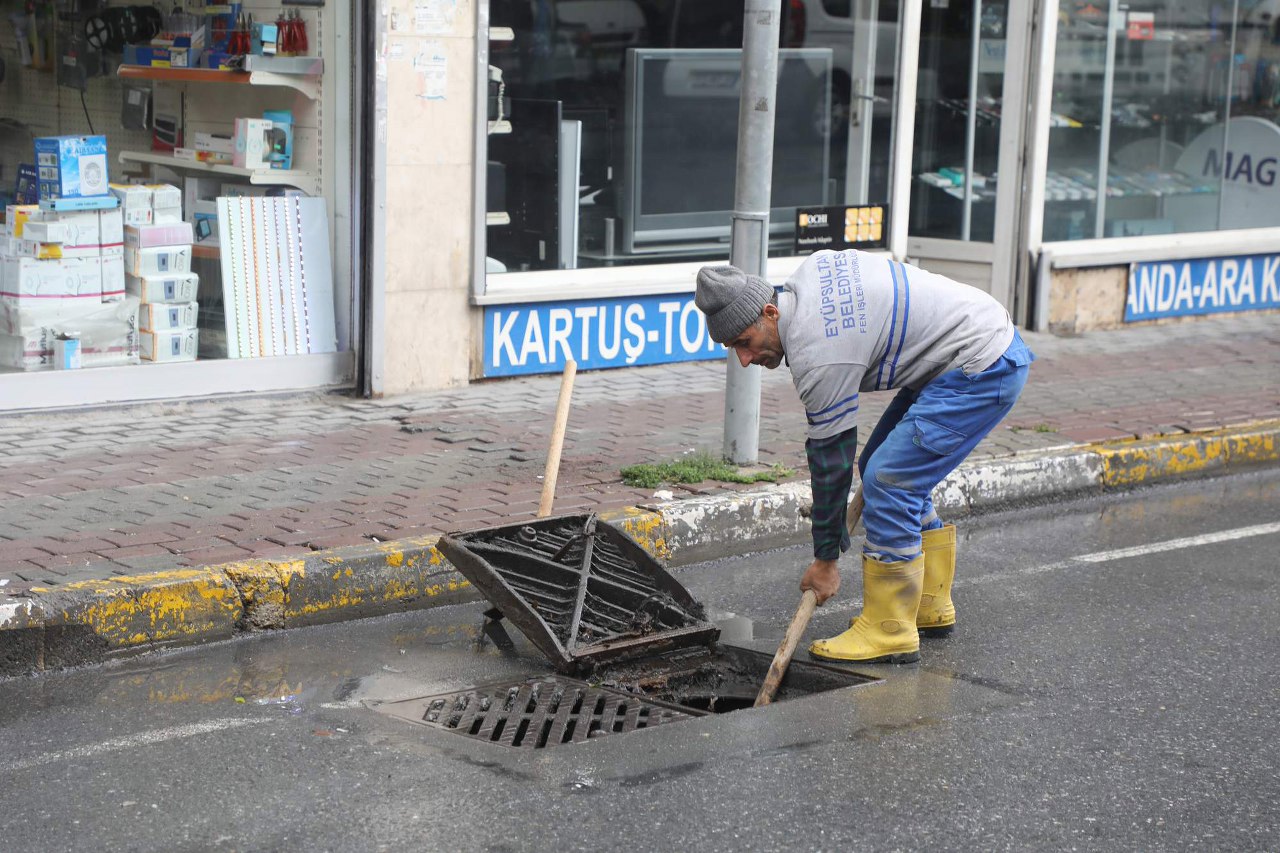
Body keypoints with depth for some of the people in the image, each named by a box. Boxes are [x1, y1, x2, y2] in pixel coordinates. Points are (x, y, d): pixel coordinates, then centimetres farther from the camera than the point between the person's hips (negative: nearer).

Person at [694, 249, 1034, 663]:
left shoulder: (818, 355, -22)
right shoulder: (810, 271, 3)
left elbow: (831, 459, -14)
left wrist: (825, 560, -2)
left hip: (983, 370, -11)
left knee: (888, 479, -14)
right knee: (898, 472, 15)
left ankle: (889, 633, -7)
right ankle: (929, 606, 22)